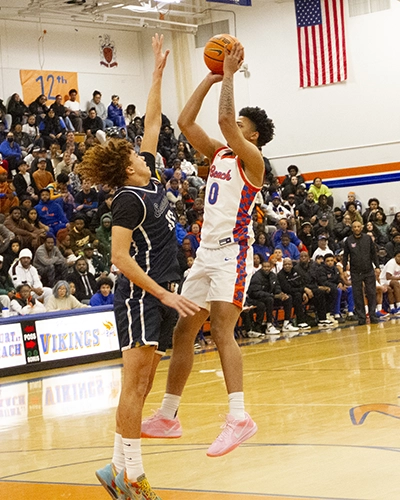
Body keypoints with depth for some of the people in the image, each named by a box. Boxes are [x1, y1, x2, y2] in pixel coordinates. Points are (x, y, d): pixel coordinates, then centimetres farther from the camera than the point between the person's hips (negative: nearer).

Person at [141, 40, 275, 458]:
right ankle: (168, 416, 17)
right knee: (182, 331, 9)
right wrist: (210, 78, 12)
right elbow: (185, 122, 13)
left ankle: (239, 417, -28)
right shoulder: (218, 154, 16)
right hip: (207, 251, 9)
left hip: (232, 252, -9)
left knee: (221, 330, -23)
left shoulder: (251, 158, -7)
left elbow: (224, 119, -22)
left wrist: (229, 74, -12)